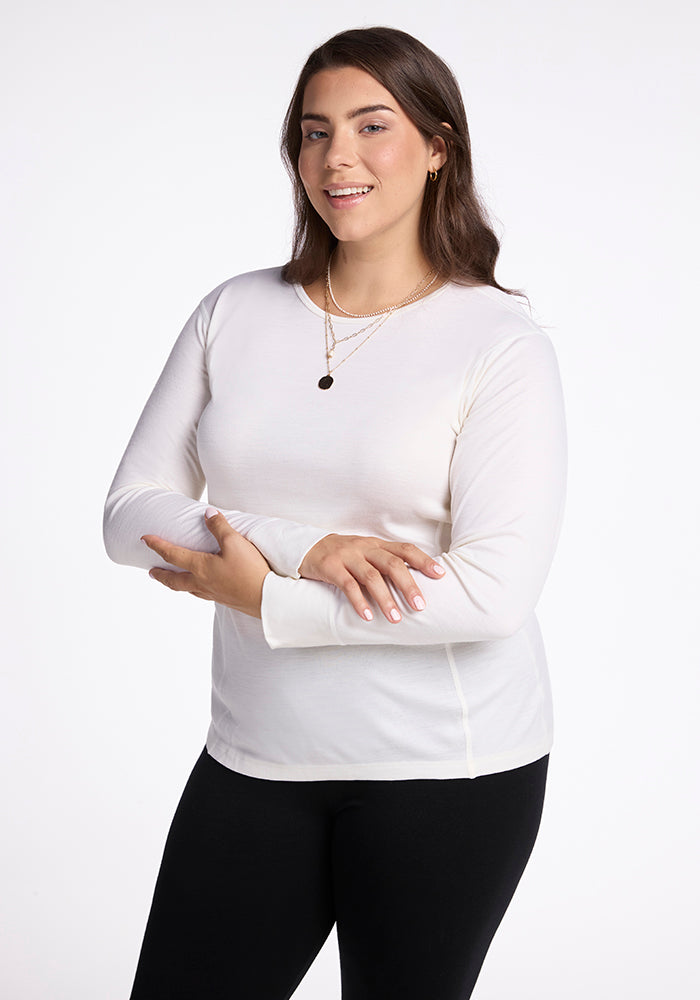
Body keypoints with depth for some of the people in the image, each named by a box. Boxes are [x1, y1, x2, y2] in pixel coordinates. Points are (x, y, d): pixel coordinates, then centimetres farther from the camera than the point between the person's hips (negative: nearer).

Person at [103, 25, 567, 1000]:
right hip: (255, 759, 4)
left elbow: (495, 592, -18)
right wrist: (302, 548, -17)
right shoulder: (234, 314, 3)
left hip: (447, 770, -3)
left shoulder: (502, 341, -9)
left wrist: (259, 596, -15)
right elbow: (131, 515, -1)